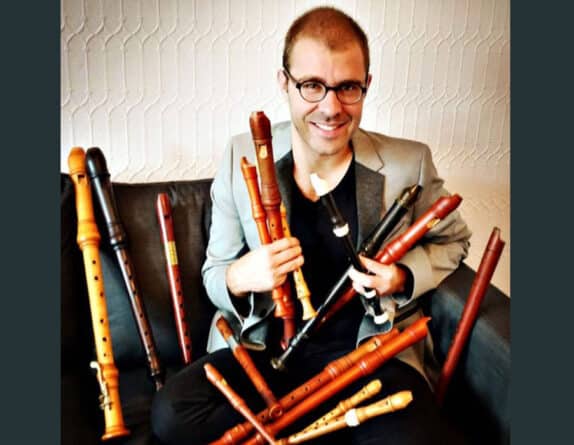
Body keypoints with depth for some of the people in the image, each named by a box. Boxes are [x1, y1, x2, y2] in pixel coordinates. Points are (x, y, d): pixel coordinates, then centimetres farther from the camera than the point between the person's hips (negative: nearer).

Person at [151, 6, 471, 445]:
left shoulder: (408, 164, -7)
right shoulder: (241, 158, -5)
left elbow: (452, 240, 11)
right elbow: (214, 274, 3)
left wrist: (404, 277, -11)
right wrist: (239, 278, -22)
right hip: (262, 350, 2)